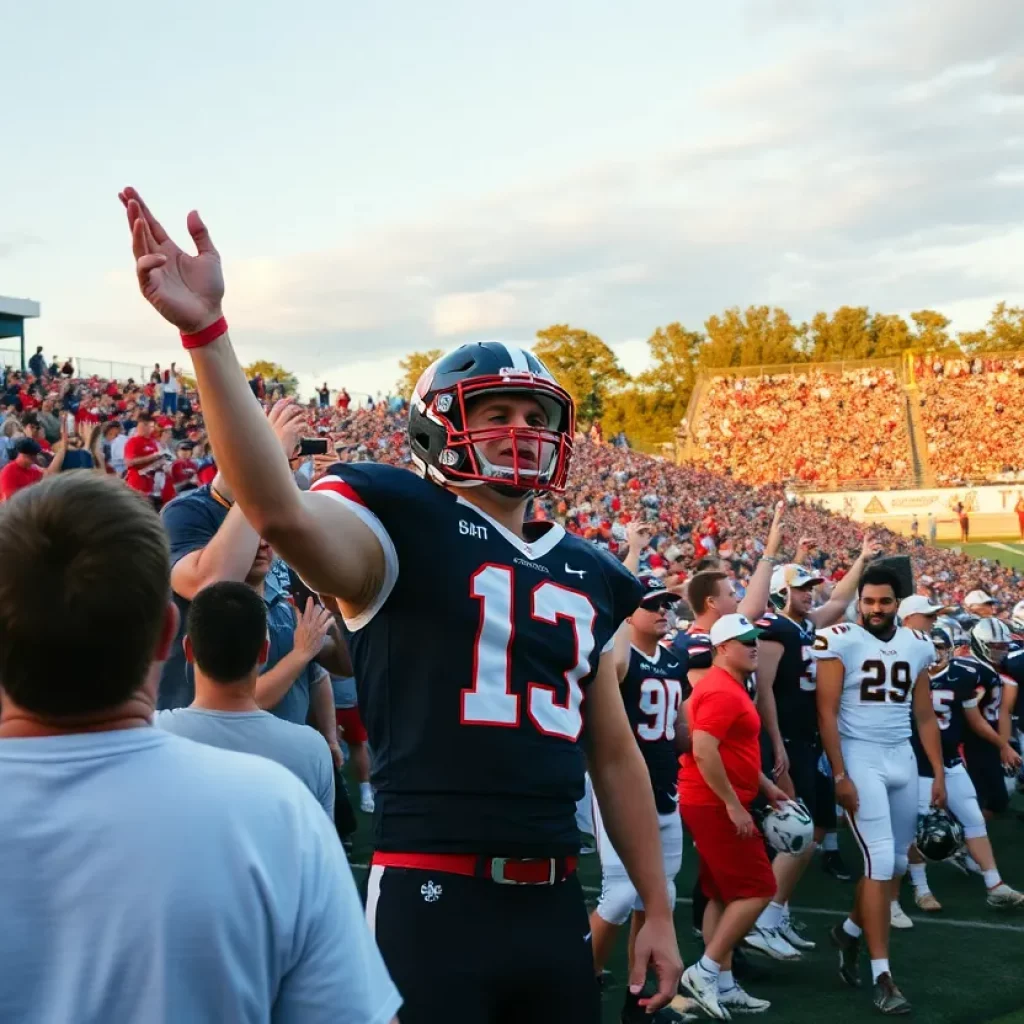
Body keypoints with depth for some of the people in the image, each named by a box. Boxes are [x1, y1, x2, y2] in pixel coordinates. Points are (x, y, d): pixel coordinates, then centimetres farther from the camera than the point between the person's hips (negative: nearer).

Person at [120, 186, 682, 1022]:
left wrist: (658, 911, 20)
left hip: (556, 904, 7)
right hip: (436, 899, -7)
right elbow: (281, 512, -28)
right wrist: (205, 331, -38)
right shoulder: (405, 528, -5)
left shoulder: (587, 577, 14)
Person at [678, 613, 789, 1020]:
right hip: (715, 805, -11)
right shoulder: (722, 692, -18)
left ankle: (722, 984, 17)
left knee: (723, 894, 12)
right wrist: (733, 804, -23)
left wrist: (766, 786, 22)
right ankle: (705, 971, -3)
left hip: (716, 804, 11)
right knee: (757, 890, -7)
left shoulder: (730, 687, 16)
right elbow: (703, 752, -26)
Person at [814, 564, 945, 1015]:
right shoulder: (840, 640, -8)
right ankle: (882, 975, -4)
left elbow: (925, 715, 14)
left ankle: (848, 932, 34)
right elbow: (827, 712, -10)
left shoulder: (917, 645, 8)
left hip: (902, 757, 6)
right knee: (880, 861, -10)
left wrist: (938, 772, 9)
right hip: (860, 756, -6)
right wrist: (840, 775, -14)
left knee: (897, 863, 10)